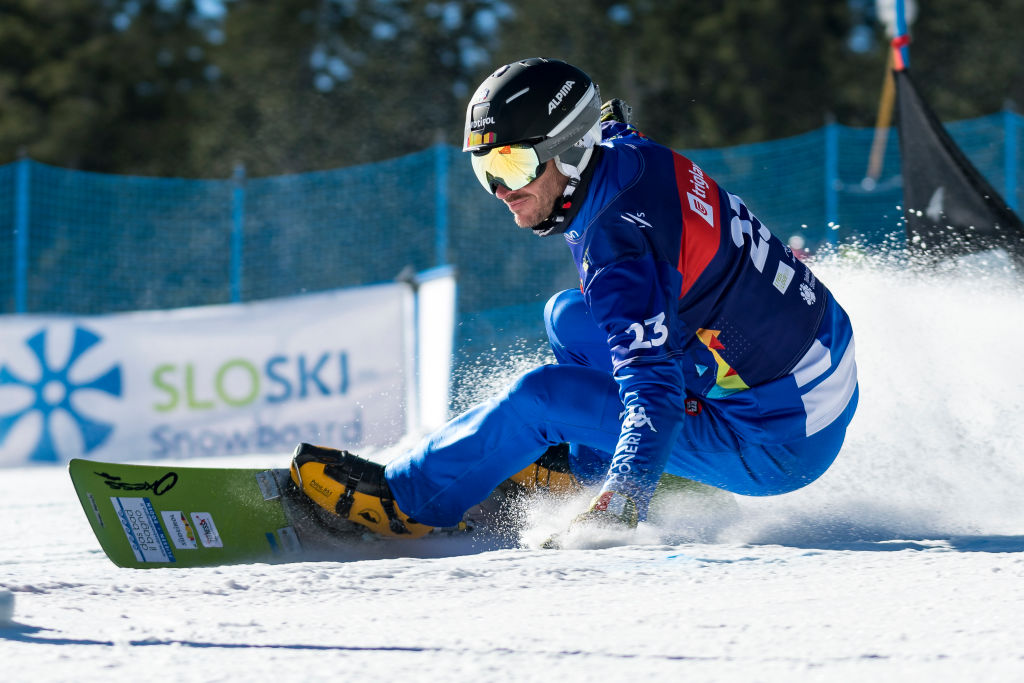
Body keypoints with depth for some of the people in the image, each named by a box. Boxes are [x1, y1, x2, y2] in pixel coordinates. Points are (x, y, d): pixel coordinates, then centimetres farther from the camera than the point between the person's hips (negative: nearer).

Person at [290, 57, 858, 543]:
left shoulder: (619, 244, -26)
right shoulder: (631, 156, 0)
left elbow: (654, 392, -34)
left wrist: (620, 505, -42)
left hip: (779, 446, -9)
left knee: (540, 397, -11)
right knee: (569, 317, 11)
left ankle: (402, 500, 3)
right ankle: (591, 472, 15)